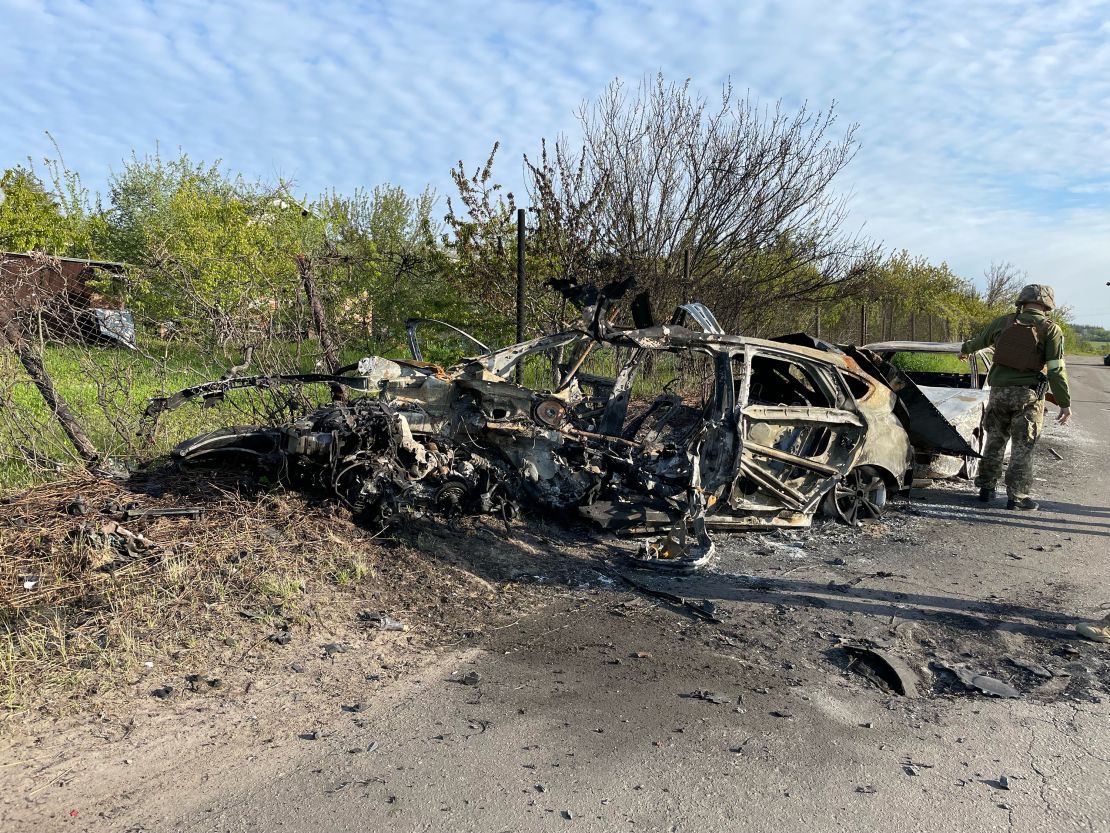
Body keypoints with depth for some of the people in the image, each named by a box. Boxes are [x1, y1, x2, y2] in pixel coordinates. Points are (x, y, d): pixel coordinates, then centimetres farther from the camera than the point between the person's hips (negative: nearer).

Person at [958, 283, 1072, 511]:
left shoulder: (1004, 322, 5)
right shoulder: (1050, 329, -4)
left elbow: (980, 340, 22)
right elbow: (1056, 369, -9)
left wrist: (964, 349, 45)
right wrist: (1065, 403, -5)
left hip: (999, 391, 3)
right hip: (1029, 395, -3)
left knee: (995, 441, 15)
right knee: (1022, 447, 3)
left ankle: (986, 488, 21)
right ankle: (1016, 496, 6)